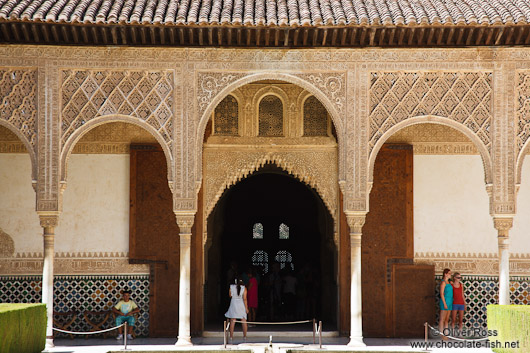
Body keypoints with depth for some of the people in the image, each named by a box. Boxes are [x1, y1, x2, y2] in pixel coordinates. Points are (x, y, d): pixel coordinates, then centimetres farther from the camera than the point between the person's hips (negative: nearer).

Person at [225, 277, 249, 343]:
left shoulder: (231, 287, -6)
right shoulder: (244, 288, -9)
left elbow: (230, 295, 9)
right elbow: (244, 299, -11)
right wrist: (246, 308, -6)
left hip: (233, 304, 0)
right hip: (242, 305, 0)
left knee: (232, 322, 5)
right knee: (244, 322, 10)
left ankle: (231, 337, 2)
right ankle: (245, 336, 10)